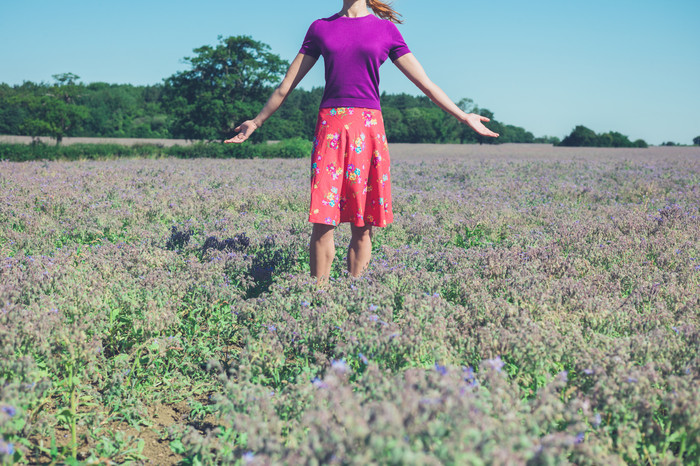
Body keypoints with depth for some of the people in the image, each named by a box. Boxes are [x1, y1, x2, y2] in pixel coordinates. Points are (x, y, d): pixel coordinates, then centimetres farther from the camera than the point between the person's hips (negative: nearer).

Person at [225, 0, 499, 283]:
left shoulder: (385, 29, 9)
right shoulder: (320, 28, 12)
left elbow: (425, 84, 11)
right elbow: (287, 85, 19)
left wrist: (463, 117, 10)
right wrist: (256, 122, 23)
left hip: (368, 130, 0)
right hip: (330, 128, 0)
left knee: (362, 226, 2)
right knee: (322, 223, -5)